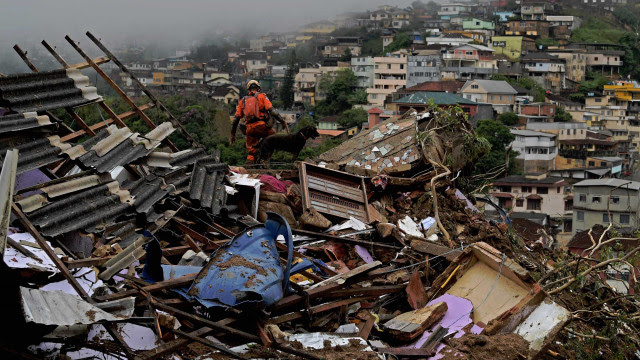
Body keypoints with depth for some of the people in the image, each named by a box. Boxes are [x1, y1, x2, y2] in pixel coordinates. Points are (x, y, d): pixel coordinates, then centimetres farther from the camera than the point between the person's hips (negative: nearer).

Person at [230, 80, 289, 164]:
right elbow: (272, 111, -4)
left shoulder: (243, 101, 21)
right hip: (262, 126, -3)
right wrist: (283, 122, -4)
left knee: (251, 152, 11)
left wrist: (232, 134, 24)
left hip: (250, 128, 3)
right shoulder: (261, 96, 11)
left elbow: (236, 119, 17)